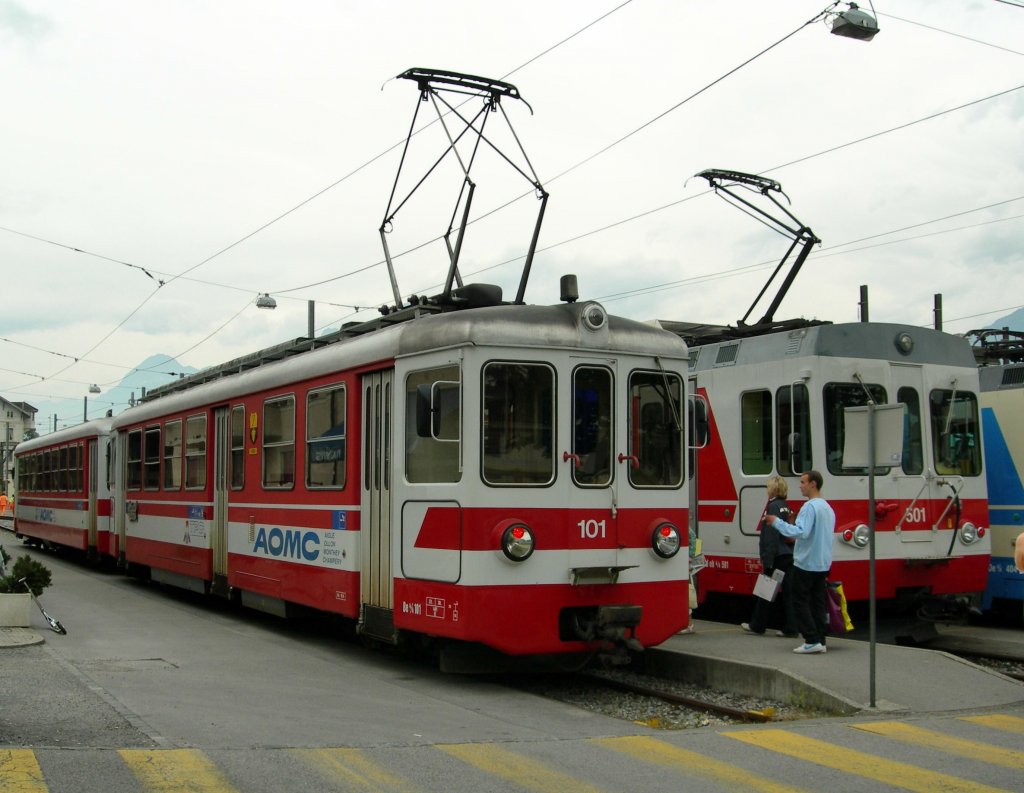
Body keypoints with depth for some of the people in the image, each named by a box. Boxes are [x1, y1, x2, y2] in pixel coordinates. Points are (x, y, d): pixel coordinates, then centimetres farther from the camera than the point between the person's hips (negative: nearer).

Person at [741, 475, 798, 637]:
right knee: (787, 591, 7)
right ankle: (790, 628, 7)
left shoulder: (774, 506, -12)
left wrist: (767, 561, -19)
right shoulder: (786, 507, 15)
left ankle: (757, 625, 11)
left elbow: (771, 535, -18)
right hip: (788, 555, 8)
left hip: (777, 557, -8)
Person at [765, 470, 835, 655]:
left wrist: (777, 523, -20)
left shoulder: (810, 507, -16)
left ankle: (811, 640, -6)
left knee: (801, 602, -2)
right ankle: (820, 641, 9)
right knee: (818, 603, 9)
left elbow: (802, 532, -26)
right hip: (823, 564, 8)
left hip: (806, 563, -8)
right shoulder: (828, 508, 15)